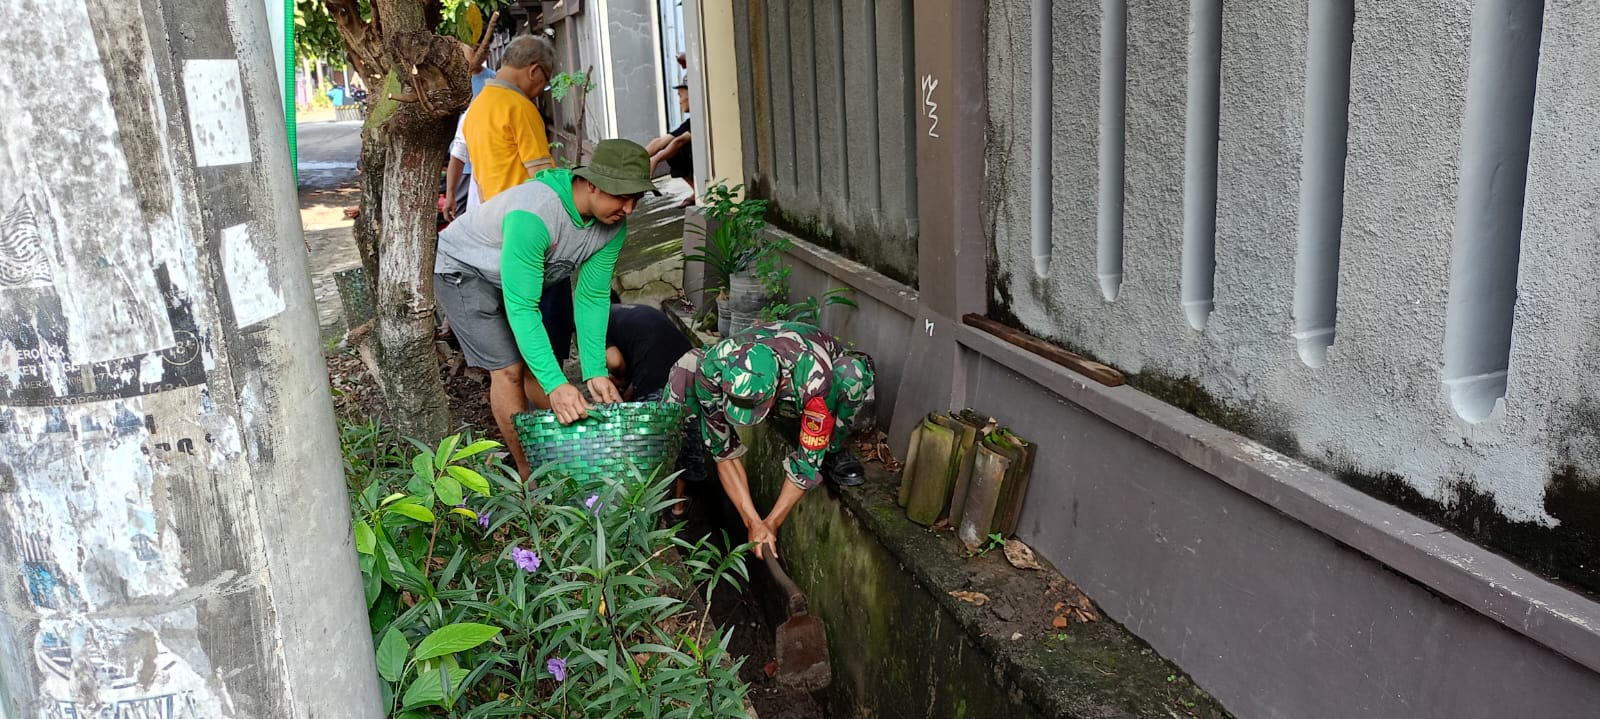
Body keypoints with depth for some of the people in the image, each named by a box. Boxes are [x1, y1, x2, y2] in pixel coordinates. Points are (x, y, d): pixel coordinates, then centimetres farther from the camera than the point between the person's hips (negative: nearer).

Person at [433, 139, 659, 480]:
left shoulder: (613, 225, -21)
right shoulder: (533, 215, -44)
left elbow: (592, 297, -15)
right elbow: (521, 308, -43)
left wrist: (596, 372, -24)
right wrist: (556, 385, -47)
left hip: (537, 271, 7)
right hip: (465, 270, -7)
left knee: (541, 365, 3)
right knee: (509, 369, -13)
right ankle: (529, 475, -1)